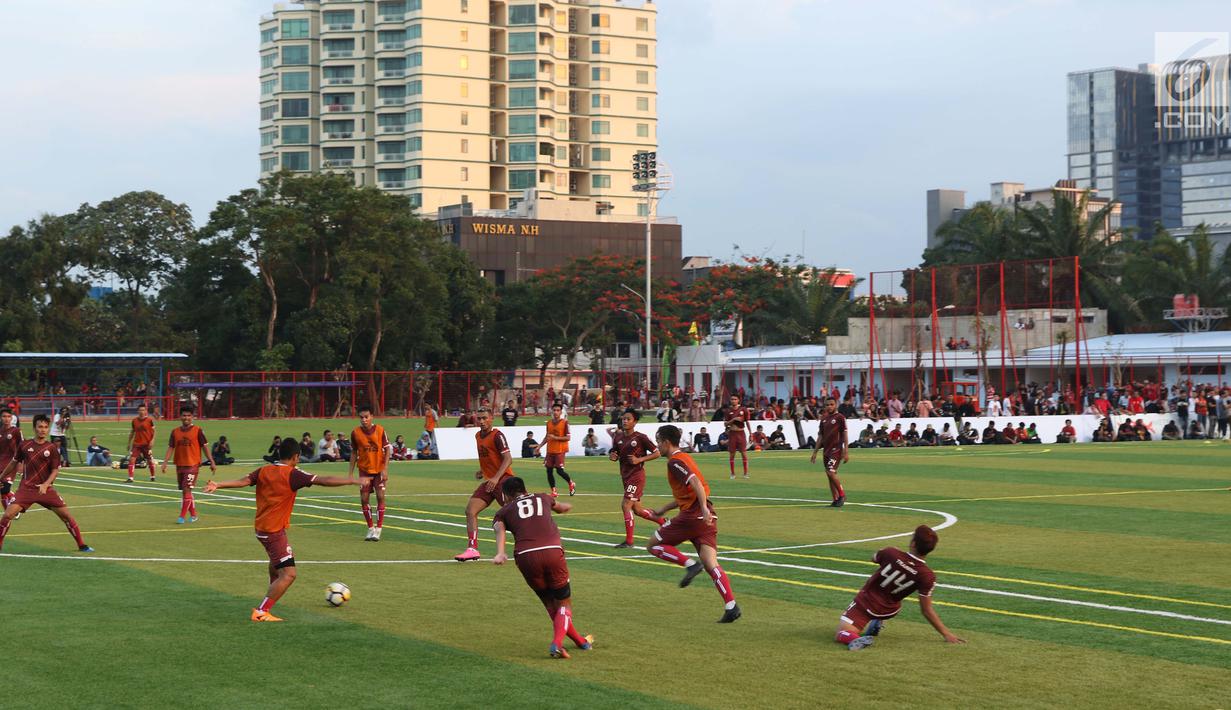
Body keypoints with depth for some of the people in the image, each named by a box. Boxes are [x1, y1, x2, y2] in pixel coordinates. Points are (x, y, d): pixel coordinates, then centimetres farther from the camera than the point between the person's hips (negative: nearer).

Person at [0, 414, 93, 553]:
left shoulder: (52, 448, -1)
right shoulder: (24, 445, 1)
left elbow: (55, 470, -1)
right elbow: (14, 463, 17)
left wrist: (45, 485, -17)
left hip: (46, 489, 0)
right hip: (26, 488, 0)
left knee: (66, 515, -4)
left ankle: (82, 545, 9)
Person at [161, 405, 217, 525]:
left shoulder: (197, 431, -4)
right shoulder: (175, 431, 6)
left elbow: (205, 447, -1)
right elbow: (170, 448, 6)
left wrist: (212, 463, -3)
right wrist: (165, 462, -4)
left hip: (193, 464, -5)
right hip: (179, 465, 5)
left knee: (186, 490, -12)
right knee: (184, 491, 11)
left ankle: (182, 516, -9)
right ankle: (193, 515, 24)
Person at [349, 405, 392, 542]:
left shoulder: (380, 430, -11)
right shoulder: (355, 432, -6)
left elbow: (387, 450, -6)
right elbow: (354, 453, 4)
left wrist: (385, 469, -14)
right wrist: (350, 473, 3)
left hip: (379, 470, -2)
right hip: (364, 470, 2)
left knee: (380, 497, -8)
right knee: (364, 499, 0)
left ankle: (378, 530, 0)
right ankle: (370, 529, 15)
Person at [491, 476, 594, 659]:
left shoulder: (504, 511, 22)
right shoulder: (542, 498, 29)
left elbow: (500, 529, -1)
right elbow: (563, 507, 52)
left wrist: (500, 553, -18)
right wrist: (566, 506, 76)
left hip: (525, 555, 0)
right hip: (553, 551, 0)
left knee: (550, 604, 20)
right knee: (564, 604, 13)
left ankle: (581, 642, 28)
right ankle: (557, 643, -11)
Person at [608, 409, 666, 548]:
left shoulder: (641, 437, -12)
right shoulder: (618, 437, 5)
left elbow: (656, 453, -7)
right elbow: (614, 455, 17)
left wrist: (639, 459, -17)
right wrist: (612, 456, -6)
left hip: (637, 475, -7)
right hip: (625, 476, 7)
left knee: (626, 505, -14)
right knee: (637, 509, 14)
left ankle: (629, 541, -6)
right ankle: (663, 522, 35)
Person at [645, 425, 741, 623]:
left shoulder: (675, 462, -7)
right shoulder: (684, 458, 23)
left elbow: (696, 482, -24)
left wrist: (704, 508, -32)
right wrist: (663, 509, 33)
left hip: (692, 515, -9)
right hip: (706, 518, 9)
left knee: (653, 545, 5)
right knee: (711, 565, -1)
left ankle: (690, 564, -11)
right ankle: (731, 605, -14)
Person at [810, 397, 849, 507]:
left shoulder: (840, 418, -5)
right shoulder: (824, 419, 13)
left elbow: (844, 435, -7)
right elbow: (820, 436, 18)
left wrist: (846, 452, -11)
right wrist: (815, 453, 17)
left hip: (836, 450, -7)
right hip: (826, 450, 7)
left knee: (831, 472, -18)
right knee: (829, 475, 6)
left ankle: (842, 495, -2)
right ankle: (836, 500, 12)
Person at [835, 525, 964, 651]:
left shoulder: (890, 553, -23)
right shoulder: (927, 576, -24)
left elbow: (874, 559, 3)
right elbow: (926, 610, -18)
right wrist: (946, 633, -7)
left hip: (864, 601, -2)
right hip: (888, 612, 2)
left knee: (842, 636, -2)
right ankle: (878, 623, 17)